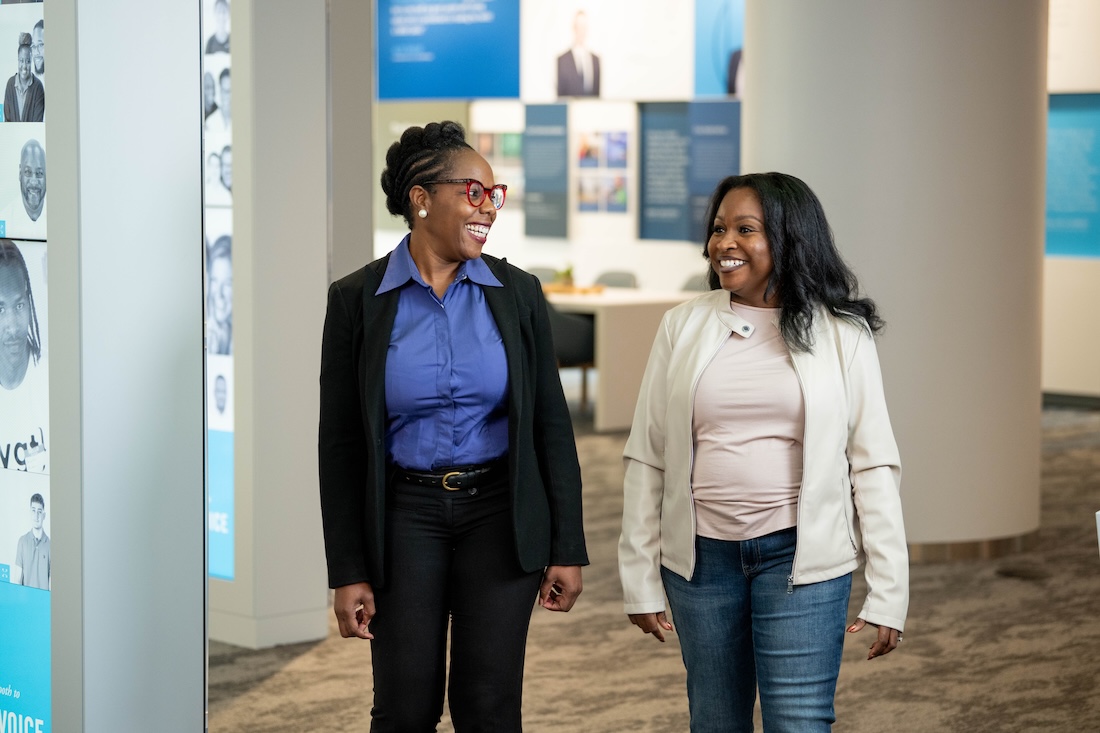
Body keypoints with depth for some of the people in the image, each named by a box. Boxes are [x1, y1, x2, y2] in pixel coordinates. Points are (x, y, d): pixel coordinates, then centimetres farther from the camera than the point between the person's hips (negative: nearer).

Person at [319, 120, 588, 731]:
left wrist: (568, 547, -1)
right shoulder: (359, 300, -4)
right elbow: (341, 442, -2)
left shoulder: (518, 294, 0)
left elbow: (551, 424, 3)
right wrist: (348, 571, -5)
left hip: (499, 513, 1)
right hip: (406, 515, -1)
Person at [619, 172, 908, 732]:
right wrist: (640, 579, 3)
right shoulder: (684, 326, 4)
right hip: (701, 555, 3)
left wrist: (887, 593, -6)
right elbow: (646, 458, 5)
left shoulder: (840, 334, -2)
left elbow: (873, 464, -2)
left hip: (801, 555, -2)